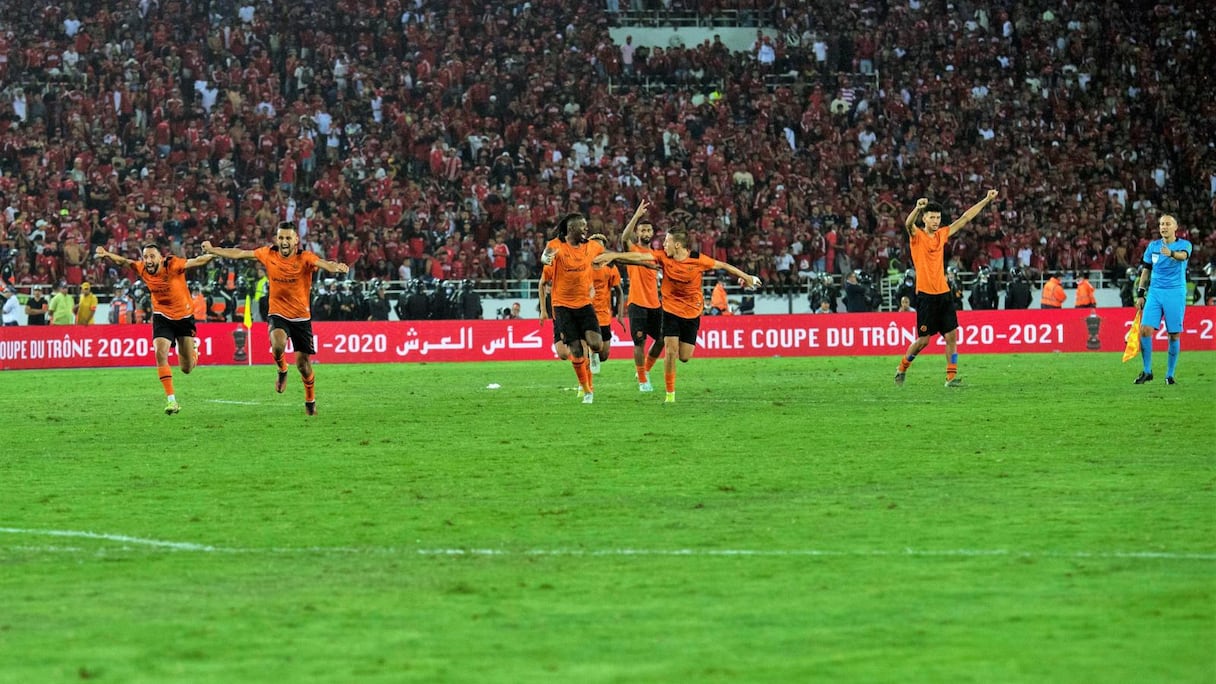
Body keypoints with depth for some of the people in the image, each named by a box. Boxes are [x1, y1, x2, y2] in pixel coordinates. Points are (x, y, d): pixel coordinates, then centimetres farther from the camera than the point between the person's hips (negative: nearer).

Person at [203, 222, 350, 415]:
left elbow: (322, 263, -33)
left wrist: (336, 267, -56)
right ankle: (282, 370, 4)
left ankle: (310, 400, 28)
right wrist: (213, 250, 16)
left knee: (303, 363, 1)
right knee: (278, 344, -30)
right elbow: (240, 254, 9)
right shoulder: (268, 254, -4)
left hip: (301, 317, -1)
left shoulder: (304, 258, -13)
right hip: (277, 314, 1)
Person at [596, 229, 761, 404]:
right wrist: (614, 256, -28)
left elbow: (723, 265, -4)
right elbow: (639, 256, -18)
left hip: (692, 312, -1)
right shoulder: (663, 256, -10)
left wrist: (746, 277, 3)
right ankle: (670, 394, -3)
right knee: (670, 351, -13)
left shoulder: (698, 260, -15)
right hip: (671, 309, 1)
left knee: (684, 357, 0)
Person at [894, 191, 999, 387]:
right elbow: (908, 224, -28)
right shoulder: (917, 235, -5)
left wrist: (986, 200, 16)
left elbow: (965, 218, 16)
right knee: (923, 339, -2)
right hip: (926, 295, -5)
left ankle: (951, 376, 2)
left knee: (951, 336, -1)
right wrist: (918, 208, -48)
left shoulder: (942, 235, 10)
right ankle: (902, 367, 20)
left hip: (944, 293, 5)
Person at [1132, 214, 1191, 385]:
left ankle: (1170, 375, 10)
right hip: (1155, 292, 3)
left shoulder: (1184, 244, -2)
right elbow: (1146, 271, 17)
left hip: (1175, 293, -3)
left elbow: (1183, 255, -26)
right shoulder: (1153, 246, 10)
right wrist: (1140, 294, 11)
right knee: (1145, 329, -10)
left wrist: (1171, 253, -48)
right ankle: (1147, 371, 3)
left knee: (1174, 334, -1)